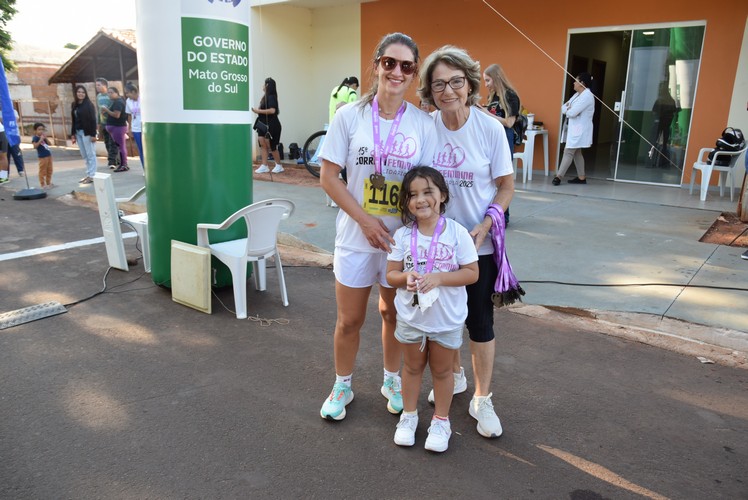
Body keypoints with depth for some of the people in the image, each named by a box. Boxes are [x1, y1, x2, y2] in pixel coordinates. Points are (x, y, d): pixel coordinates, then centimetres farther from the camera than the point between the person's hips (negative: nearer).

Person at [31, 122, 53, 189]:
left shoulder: (43, 137, 12)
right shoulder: (35, 138, -9)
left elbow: (49, 143, 10)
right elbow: (35, 146, -20)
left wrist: (45, 138, -4)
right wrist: (40, 140, -23)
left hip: (49, 155, 8)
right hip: (42, 156, -8)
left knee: (49, 170, 16)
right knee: (43, 171, -3)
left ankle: (48, 183, 27)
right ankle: (43, 184, 3)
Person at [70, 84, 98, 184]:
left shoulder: (89, 104, -7)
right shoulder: (75, 105, 12)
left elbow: (93, 120, -12)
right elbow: (73, 120, 14)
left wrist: (93, 134, -17)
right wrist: (73, 134, 10)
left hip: (87, 132, -7)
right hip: (78, 132, 7)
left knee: (90, 154, -2)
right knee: (84, 155, 10)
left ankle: (92, 176, 1)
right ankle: (88, 175, 16)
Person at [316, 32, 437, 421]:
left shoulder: (423, 123, -3)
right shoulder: (350, 116, -6)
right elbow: (328, 177, -6)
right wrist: (365, 219, -14)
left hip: (403, 238, 1)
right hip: (356, 236, -1)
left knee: (394, 314, 17)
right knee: (349, 320, 10)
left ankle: (392, 379, 40)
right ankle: (342, 386, 34)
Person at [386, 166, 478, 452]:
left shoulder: (457, 233, -14)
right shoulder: (403, 235, -8)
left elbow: (471, 273, -12)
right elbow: (391, 274, -3)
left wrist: (438, 278, -25)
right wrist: (407, 277, -25)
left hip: (447, 320, -2)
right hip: (410, 316, 2)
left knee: (441, 370, 16)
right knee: (412, 367, 19)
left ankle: (441, 421, 34)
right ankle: (409, 415, 38)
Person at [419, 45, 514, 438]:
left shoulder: (490, 128, -13)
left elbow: (506, 186, -5)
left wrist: (484, 227, -17)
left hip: (478, 243, -3)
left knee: (480, 321, 5)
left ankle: (482, 400, 24)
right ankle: (454, 376, 42)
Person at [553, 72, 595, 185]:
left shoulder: (587, 96, -17)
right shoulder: (577, 94, 15)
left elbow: (572, 113, -24)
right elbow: (563, 108, 10)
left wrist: (568, 109, -2)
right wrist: (569, 108, -11)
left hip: (579, 130, -10)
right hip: (573, 129, 10)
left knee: (568, 152, -9)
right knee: (576, 153, 12)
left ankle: (558, 176, -8)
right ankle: (581, 177, 18)